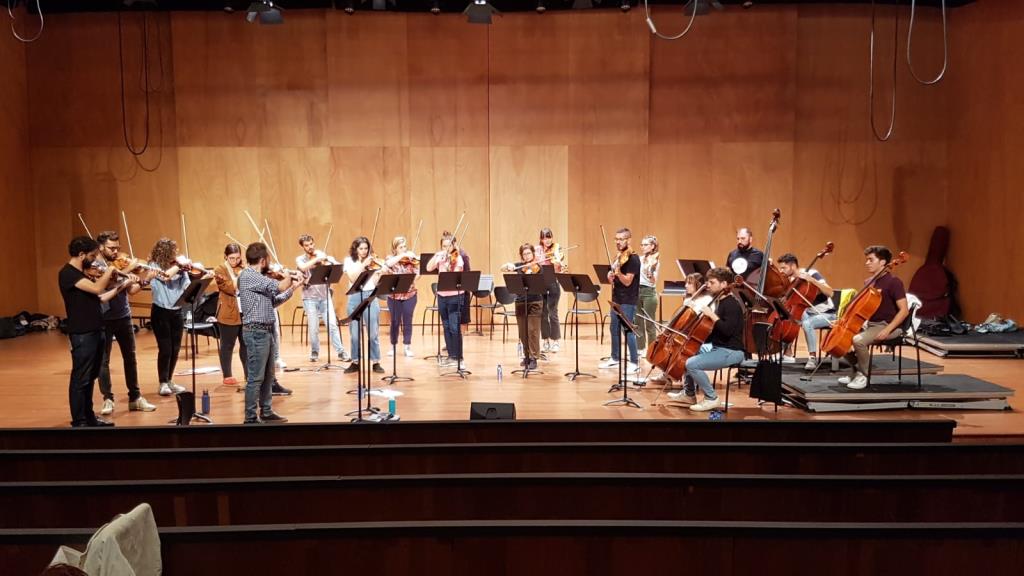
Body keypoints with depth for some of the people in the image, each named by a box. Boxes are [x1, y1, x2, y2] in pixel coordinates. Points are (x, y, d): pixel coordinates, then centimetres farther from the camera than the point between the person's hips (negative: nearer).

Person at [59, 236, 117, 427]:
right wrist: (109, 271, -12)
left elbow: (97, 295, 17)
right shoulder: (67, 273, -16)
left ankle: (89, 416, 25)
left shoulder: (83, 273, 13)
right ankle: (79, 422, 5)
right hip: (82, 334, -9)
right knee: (80, 379, -2)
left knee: (90, 377, 16)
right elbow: (97, 288, -28)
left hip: (95, 331, 9)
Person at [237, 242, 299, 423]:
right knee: (255, 377, -5)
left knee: (268, 375, 16)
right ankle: (250, 418, 1)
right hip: (256, 332, -10)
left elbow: (274, 301, 18)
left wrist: (292, 287, 13)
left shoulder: (258, 277, 15)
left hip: (267, 331, 10)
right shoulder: (247, 275, -15)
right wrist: (288, 276, 0)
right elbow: (279, 286, -22)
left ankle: (267, 412, 27)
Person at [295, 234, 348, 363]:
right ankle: (314, 352, 19)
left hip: (324, 296, 1)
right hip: (309, 297, -1)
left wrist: (328, 261, -24)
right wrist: (317, 258, -23)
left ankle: (341, 352, -1)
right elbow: (303, 267, -21)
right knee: (313, 327, 1)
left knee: (332, 324, -6)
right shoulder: (300, 259, 2)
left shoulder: (323, 256, 5)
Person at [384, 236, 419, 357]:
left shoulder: (411, 258, 2)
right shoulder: (391, 258, 2)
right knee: (395, 321, 5)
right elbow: (388, 264, -22)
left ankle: (407, 347, 13)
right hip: (394, 295, 0)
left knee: (407, 321, 4)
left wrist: (417, 263, -25)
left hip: (409, 294, 1)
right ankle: (393, 346, 20)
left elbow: (417, 274, -8)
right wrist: (402, 255, -22)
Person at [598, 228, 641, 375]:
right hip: (616, 298, 9)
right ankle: (614, 358, 26)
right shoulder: (619, 257, 13)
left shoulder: (633, 258, -13)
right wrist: (610, 277, -4)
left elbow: (627, 281, -20)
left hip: (628, 300, -9)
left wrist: (618, 272, -37)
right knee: (614, 328, 14)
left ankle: (634, 363, -3)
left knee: (628, 330, -9)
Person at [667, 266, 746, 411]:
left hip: (731, 352, -11)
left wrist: (712, 315, -25)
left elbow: (728, 331, -30)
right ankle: (689, 394, 28)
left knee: (692, 363, -24)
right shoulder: (718, 301, 12)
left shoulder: (732, 304, -17)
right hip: (716, 347, 11)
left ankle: (712, 399, -9)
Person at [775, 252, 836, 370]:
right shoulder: (792, 280, 2)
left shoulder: (812, 274, -18)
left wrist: (811, 279, -37)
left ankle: (812, 357, -23)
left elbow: (829, 292, -30)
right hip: (809, 313, 8)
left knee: (807, 323, -35)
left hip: (826, 314, -8)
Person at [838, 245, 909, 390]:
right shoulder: (868, 282, 10)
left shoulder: (893, 282, -13)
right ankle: (857, 371, 12)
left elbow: (904, 310, -17)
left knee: (858, 340, -31)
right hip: (870, 324, 8)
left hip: (888, 326, -8)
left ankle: (863, 376, -10)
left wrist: (887, 330, -25)